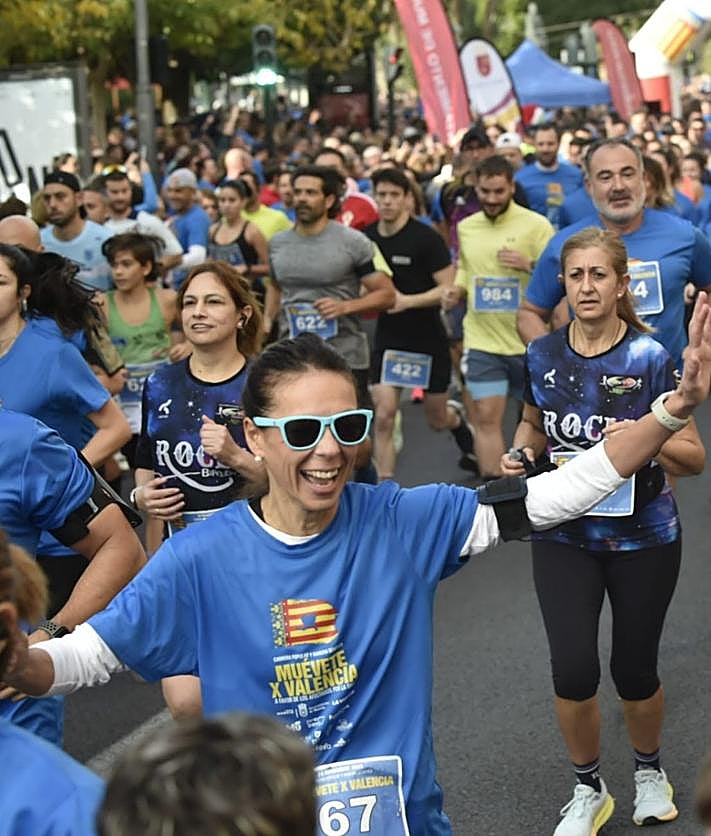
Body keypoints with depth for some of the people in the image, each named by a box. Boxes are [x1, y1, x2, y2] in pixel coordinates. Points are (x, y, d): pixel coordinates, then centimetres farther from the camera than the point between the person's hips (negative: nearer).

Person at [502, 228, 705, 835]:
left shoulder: (649, 358, -13)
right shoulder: (542, 356, -3)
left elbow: (694, 459, -11)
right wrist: (522, 452, -4)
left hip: (643, 537, -2)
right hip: (564, 535, 2)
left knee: (634, 671, 9)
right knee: (574, 670, -10)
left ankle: (650, 771, 39)